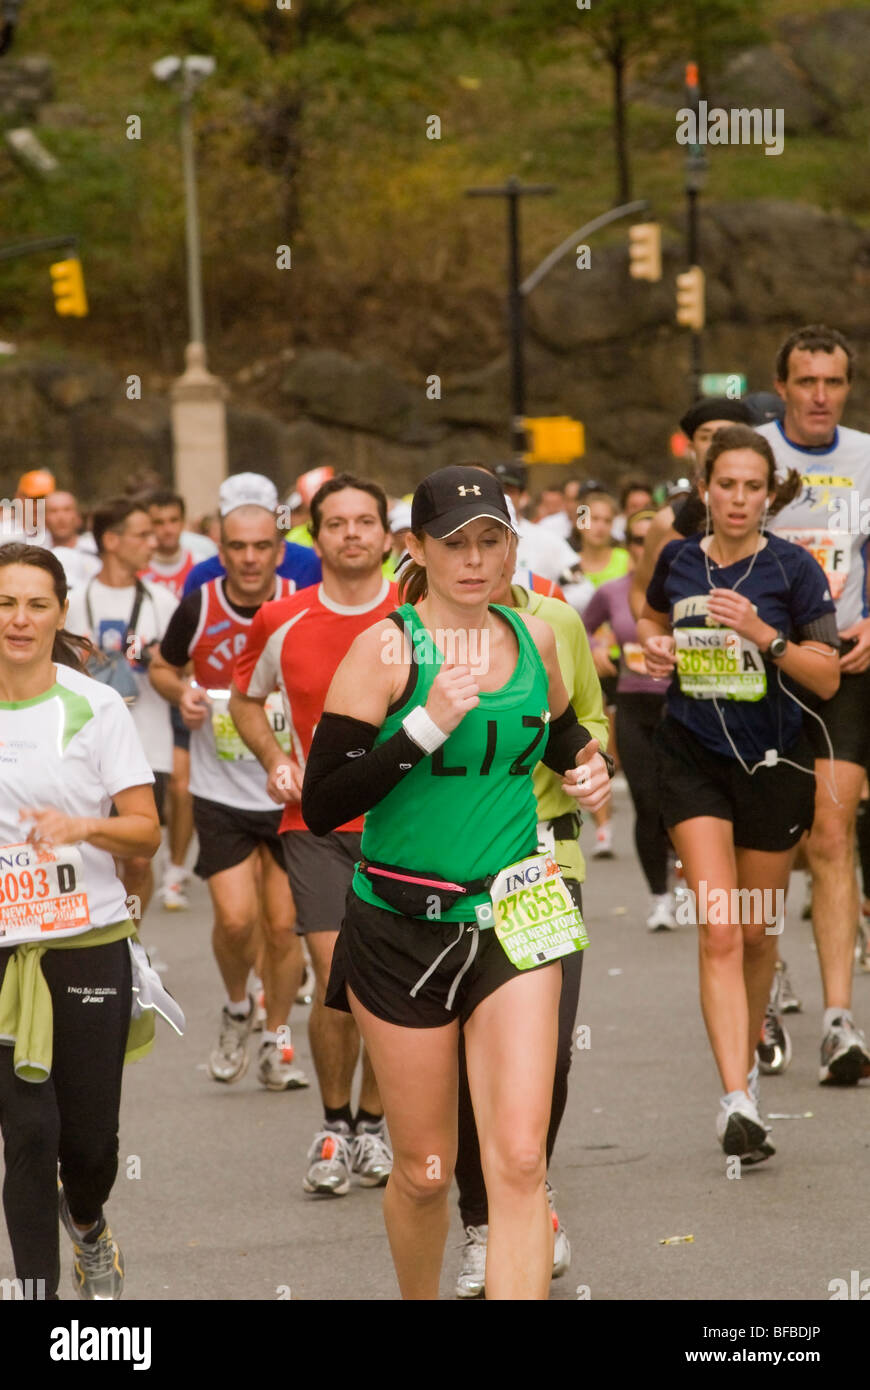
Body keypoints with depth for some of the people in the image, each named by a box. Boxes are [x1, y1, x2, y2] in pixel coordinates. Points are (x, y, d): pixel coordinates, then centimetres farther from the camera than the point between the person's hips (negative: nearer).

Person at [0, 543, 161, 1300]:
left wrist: (83, 826, -20)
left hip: (89, 945, 0)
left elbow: (147, 832, -3)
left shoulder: (96, 706, -1)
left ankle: (88, 1228, 37)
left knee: (90, 1136, 3)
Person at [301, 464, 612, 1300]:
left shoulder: (533, 639, 6)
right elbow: (321, 806, -17)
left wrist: (588, 770, 6)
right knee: (424, 1171, 6)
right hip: (402, 929, -3)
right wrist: (429, 726, -24)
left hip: (514, 919, 3)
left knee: (519, 1162, -11)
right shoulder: (389, 648, -9)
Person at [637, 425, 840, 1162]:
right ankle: (738, 1101, -19)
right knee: (719, 929, -12)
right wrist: (655, 646, 2)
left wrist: (765, 636, -22)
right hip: (693, 760, 1)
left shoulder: (792, 567, -7)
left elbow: (827, 678, -8)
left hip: (772, 762, -1)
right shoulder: (678, 560, 2)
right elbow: (654, 618, 24)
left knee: (758, 931, 11)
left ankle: (748, 1059, 37)